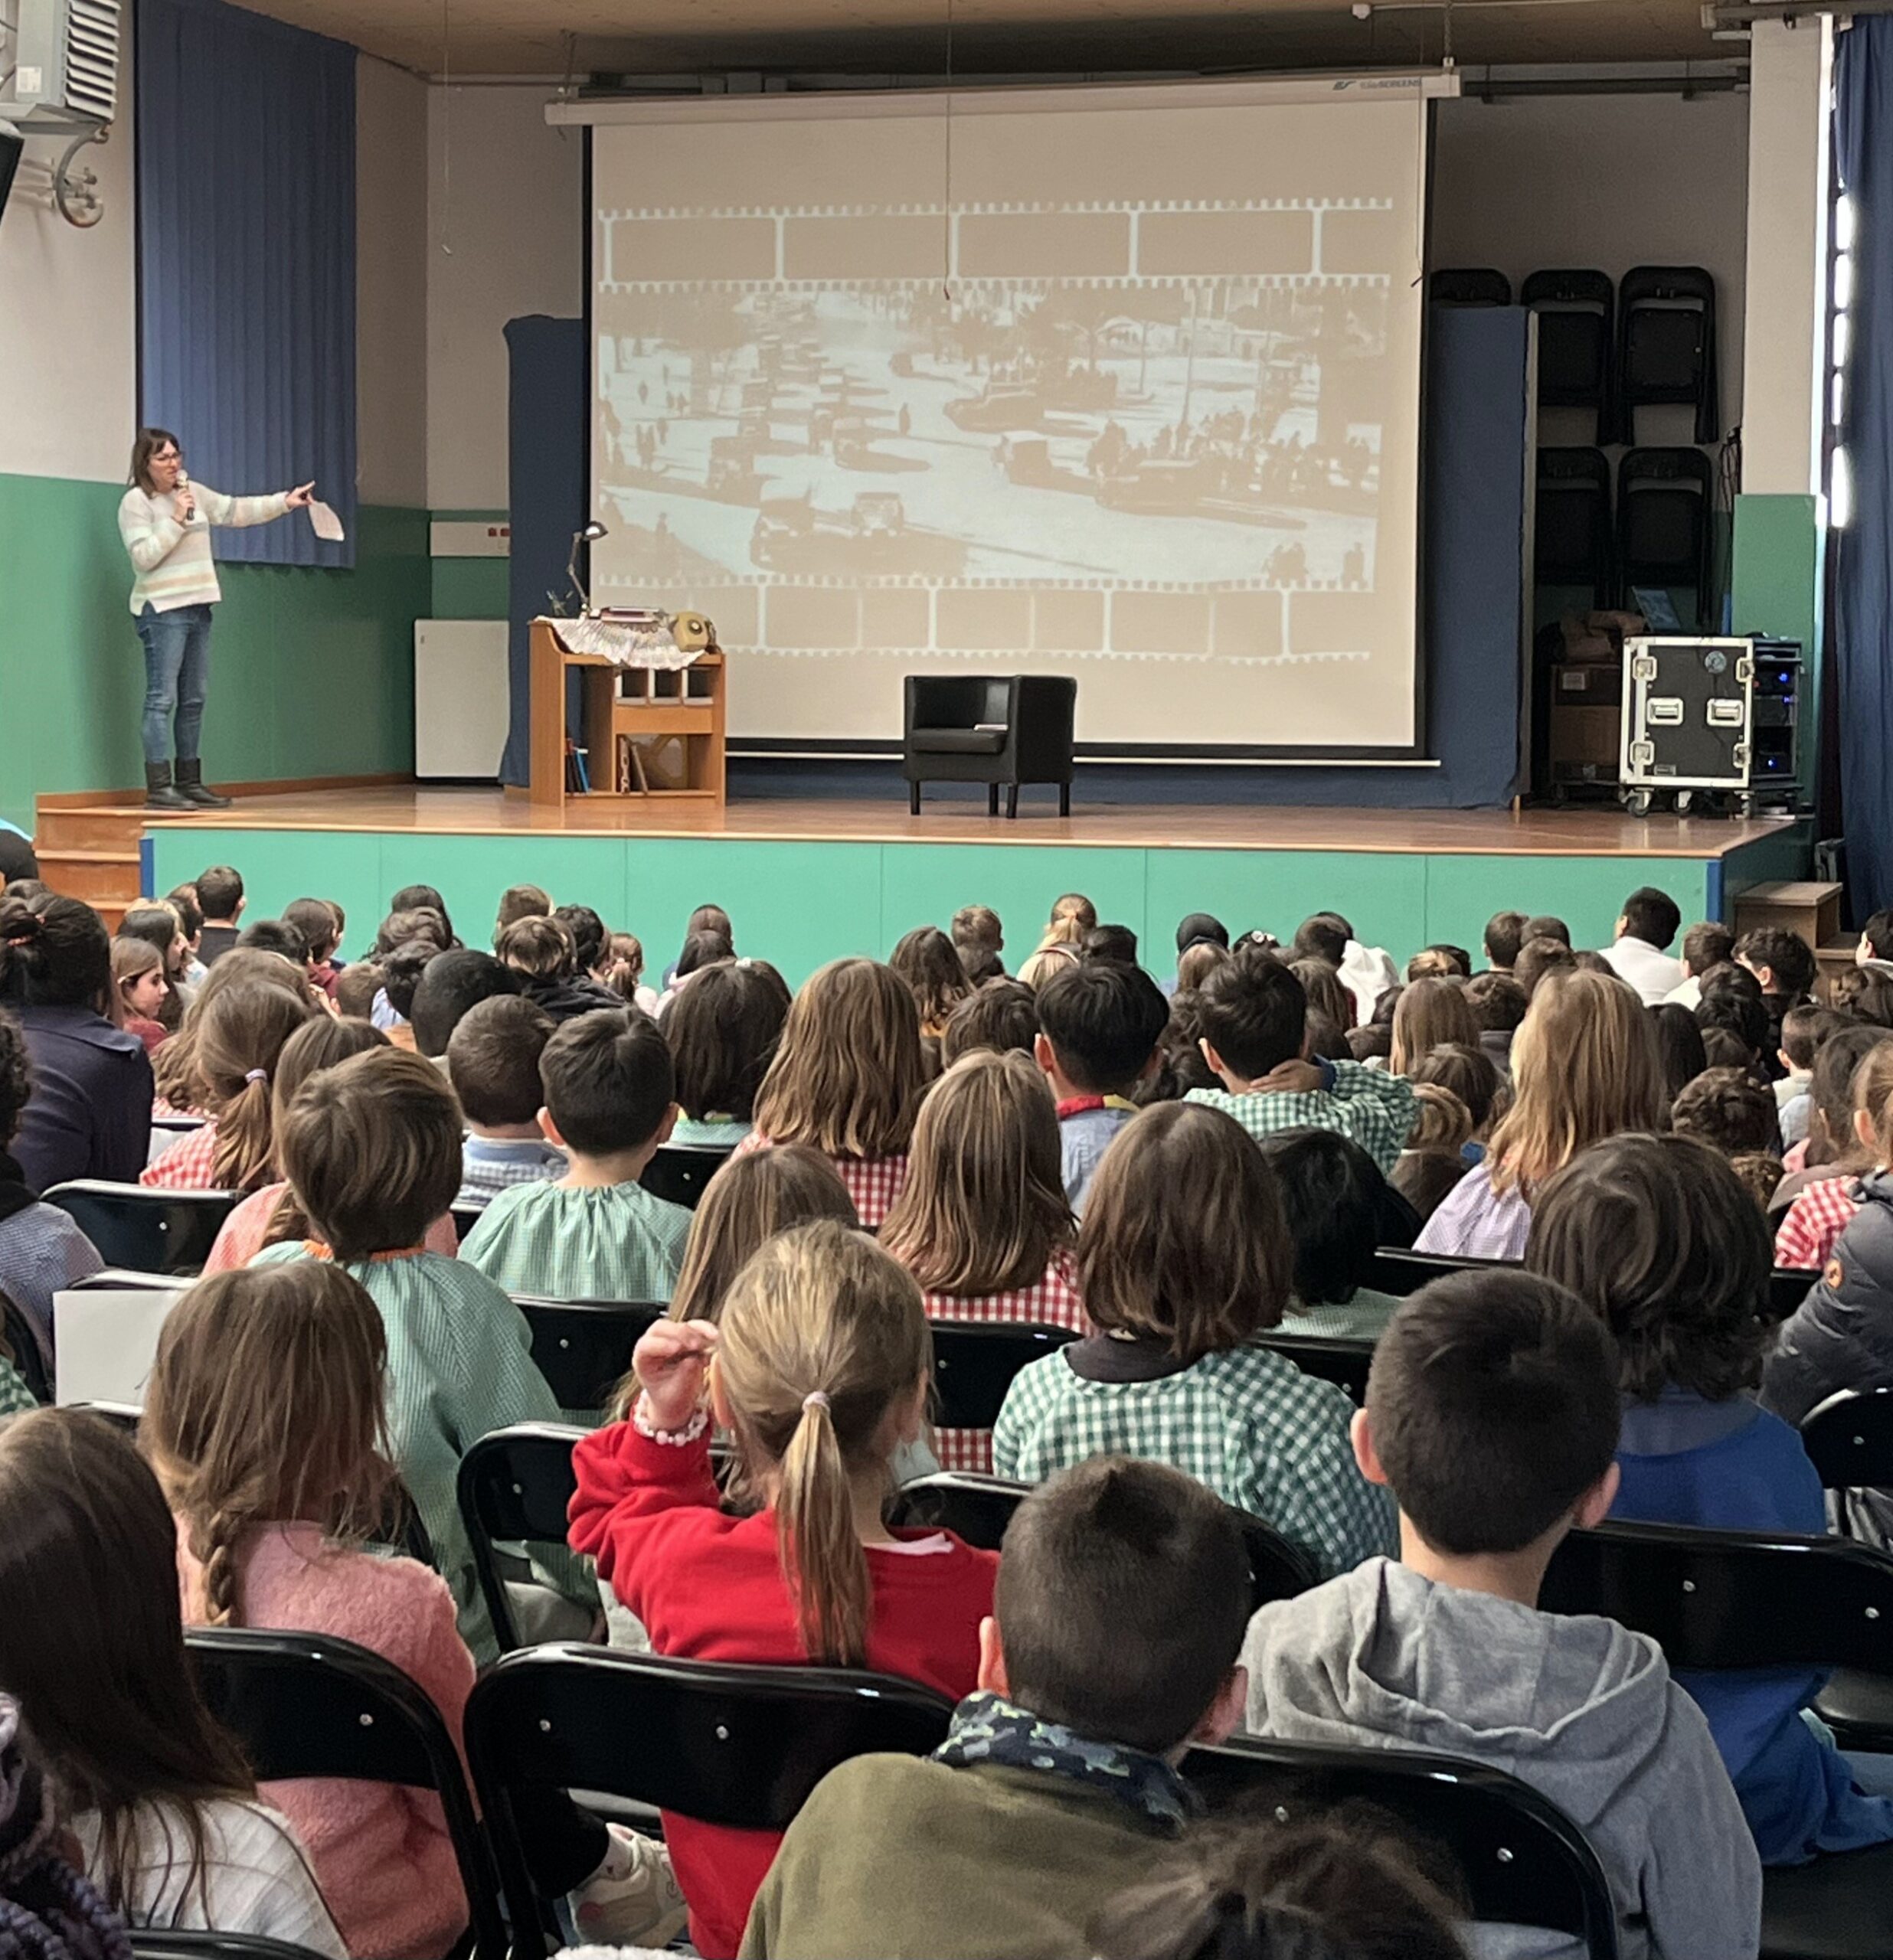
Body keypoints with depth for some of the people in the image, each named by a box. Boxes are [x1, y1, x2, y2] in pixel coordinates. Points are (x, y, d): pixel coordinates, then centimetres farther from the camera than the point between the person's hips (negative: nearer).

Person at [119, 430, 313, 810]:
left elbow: (236, 510, 16)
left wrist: (285, 501, 8)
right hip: (162, 610, -8)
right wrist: (176, 520, -17)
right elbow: (143, 556, -14)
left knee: (193, 700, 10)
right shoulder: (135, 502, -6)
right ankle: (158, 788, -11)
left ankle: (189, 782, 15)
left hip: (198, 607, 8)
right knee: (162, 699, -10)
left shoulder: (194, 493, 14)